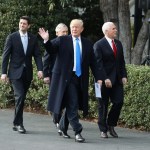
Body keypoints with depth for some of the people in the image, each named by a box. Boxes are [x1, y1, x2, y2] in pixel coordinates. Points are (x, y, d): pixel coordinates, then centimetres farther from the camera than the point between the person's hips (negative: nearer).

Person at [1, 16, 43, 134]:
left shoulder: (33, 39, 6)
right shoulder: (12, 37, -2)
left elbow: (37, 55, 4)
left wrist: (40, 69, -11)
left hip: (27, 73, 3)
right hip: (15, 73, -3)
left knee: (21, 98, 7)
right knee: (20, 97, -16)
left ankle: (16, 123, 17)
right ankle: (19, 123, -10)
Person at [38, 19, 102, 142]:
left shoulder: (87, 44, 11)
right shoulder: (62, 40, 2)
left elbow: (93, 62, 13)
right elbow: (51, 49, -8)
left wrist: (98, 78, 8)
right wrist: (47, 40, -27)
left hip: (80, 79, 4)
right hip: (66, 78, -4)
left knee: (72, 106, 9)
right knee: (72, 105, -9)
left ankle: (63, 126, 29)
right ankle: (78, 132, -8)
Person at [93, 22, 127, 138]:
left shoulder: (118, 44, 12)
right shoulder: (99, 45, -8)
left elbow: (122, 62, 15)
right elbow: (98, 64, -13)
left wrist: (124, 76, 4)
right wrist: (105, 79, -20)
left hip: (117, 79, 6)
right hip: (105, 80, -6)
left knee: (119, 102, -2)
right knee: (103, 105, 2)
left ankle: (111, 125, 16)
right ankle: (103, 130, 11)